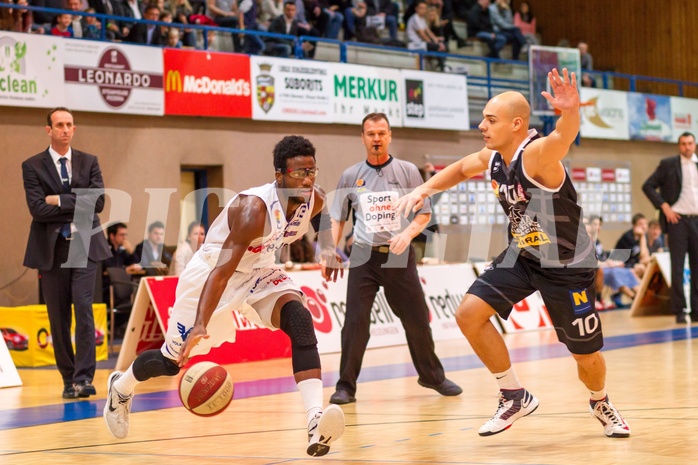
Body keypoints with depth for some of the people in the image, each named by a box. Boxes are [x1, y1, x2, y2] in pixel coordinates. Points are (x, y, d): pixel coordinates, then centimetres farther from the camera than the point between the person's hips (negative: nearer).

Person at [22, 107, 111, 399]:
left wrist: (60, 201, -11)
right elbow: (37, 208, -11)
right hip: (51, 250, 0)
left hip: (84, 247, 0)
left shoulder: (89, 162, 9)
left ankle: (84, 378, -13)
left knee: (84, 309, -12)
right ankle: (68, 380, 14)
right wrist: (77, 205, -10)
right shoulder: (33, 166, 2)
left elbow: (98, 201, -5)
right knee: (58, 318, 4)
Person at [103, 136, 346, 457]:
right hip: (212, 270, -5)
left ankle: (316, 421, -33)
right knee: (172, 361, 7)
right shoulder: (253, 208, -34)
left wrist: (330, 253, 8)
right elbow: (221, 272, -39)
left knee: (300, 321, -24)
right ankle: (120, 388, 41)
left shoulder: (313, 201, -12)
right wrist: (201, 326, -49)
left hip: (258, 270, 6)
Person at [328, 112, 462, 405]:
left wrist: (407, 234, -16)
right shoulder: (350, 177, 5)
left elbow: (424, 213, 3)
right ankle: (346, 387, 0)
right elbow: (337, 219, 10)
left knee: (417, 320, 5)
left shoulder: (407, 171, 2)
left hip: (399, 256, 0)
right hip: (364, 257, 0)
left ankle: (432, 376, 25)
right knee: (355, 322, -8)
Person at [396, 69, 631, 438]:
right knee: (469, 313, -12)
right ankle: (515, 397, 5)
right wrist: (426, 188, 2)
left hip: (568, 263, -6)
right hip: (523, 255, 6)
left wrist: (570, 112, -76)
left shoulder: (536, 154, -29)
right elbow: (461, 168, 17)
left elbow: (563, 137, -54)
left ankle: (601, 404, 41)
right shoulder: (492, 157, -6)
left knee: (586, 357, 4)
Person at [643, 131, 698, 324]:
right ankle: (679, 311, 2)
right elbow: (648, 186, -2)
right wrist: (664, 206, -9)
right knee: (677, 268, -2)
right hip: (677, 220, -3)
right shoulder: (668, 164, 1)